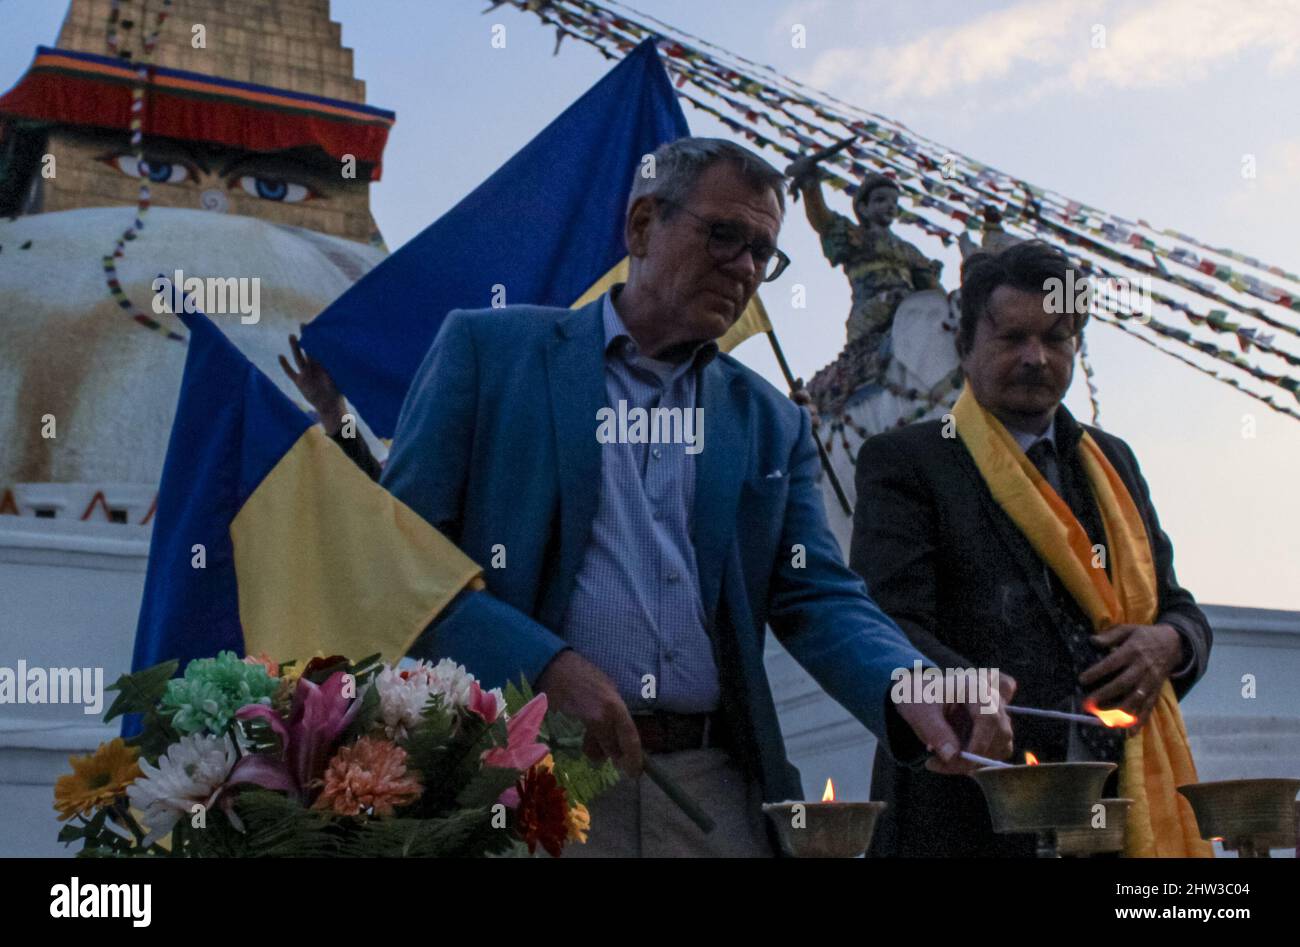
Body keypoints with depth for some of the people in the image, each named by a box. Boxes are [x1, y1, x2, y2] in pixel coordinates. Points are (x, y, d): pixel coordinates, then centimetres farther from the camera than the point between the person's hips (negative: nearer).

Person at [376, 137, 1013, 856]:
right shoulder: (488, 347, 4)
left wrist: (910, 691, -16)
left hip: (713, 789, 3)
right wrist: (544, 667, -16)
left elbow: (816, 596, 5)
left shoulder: (771, 423, 14)